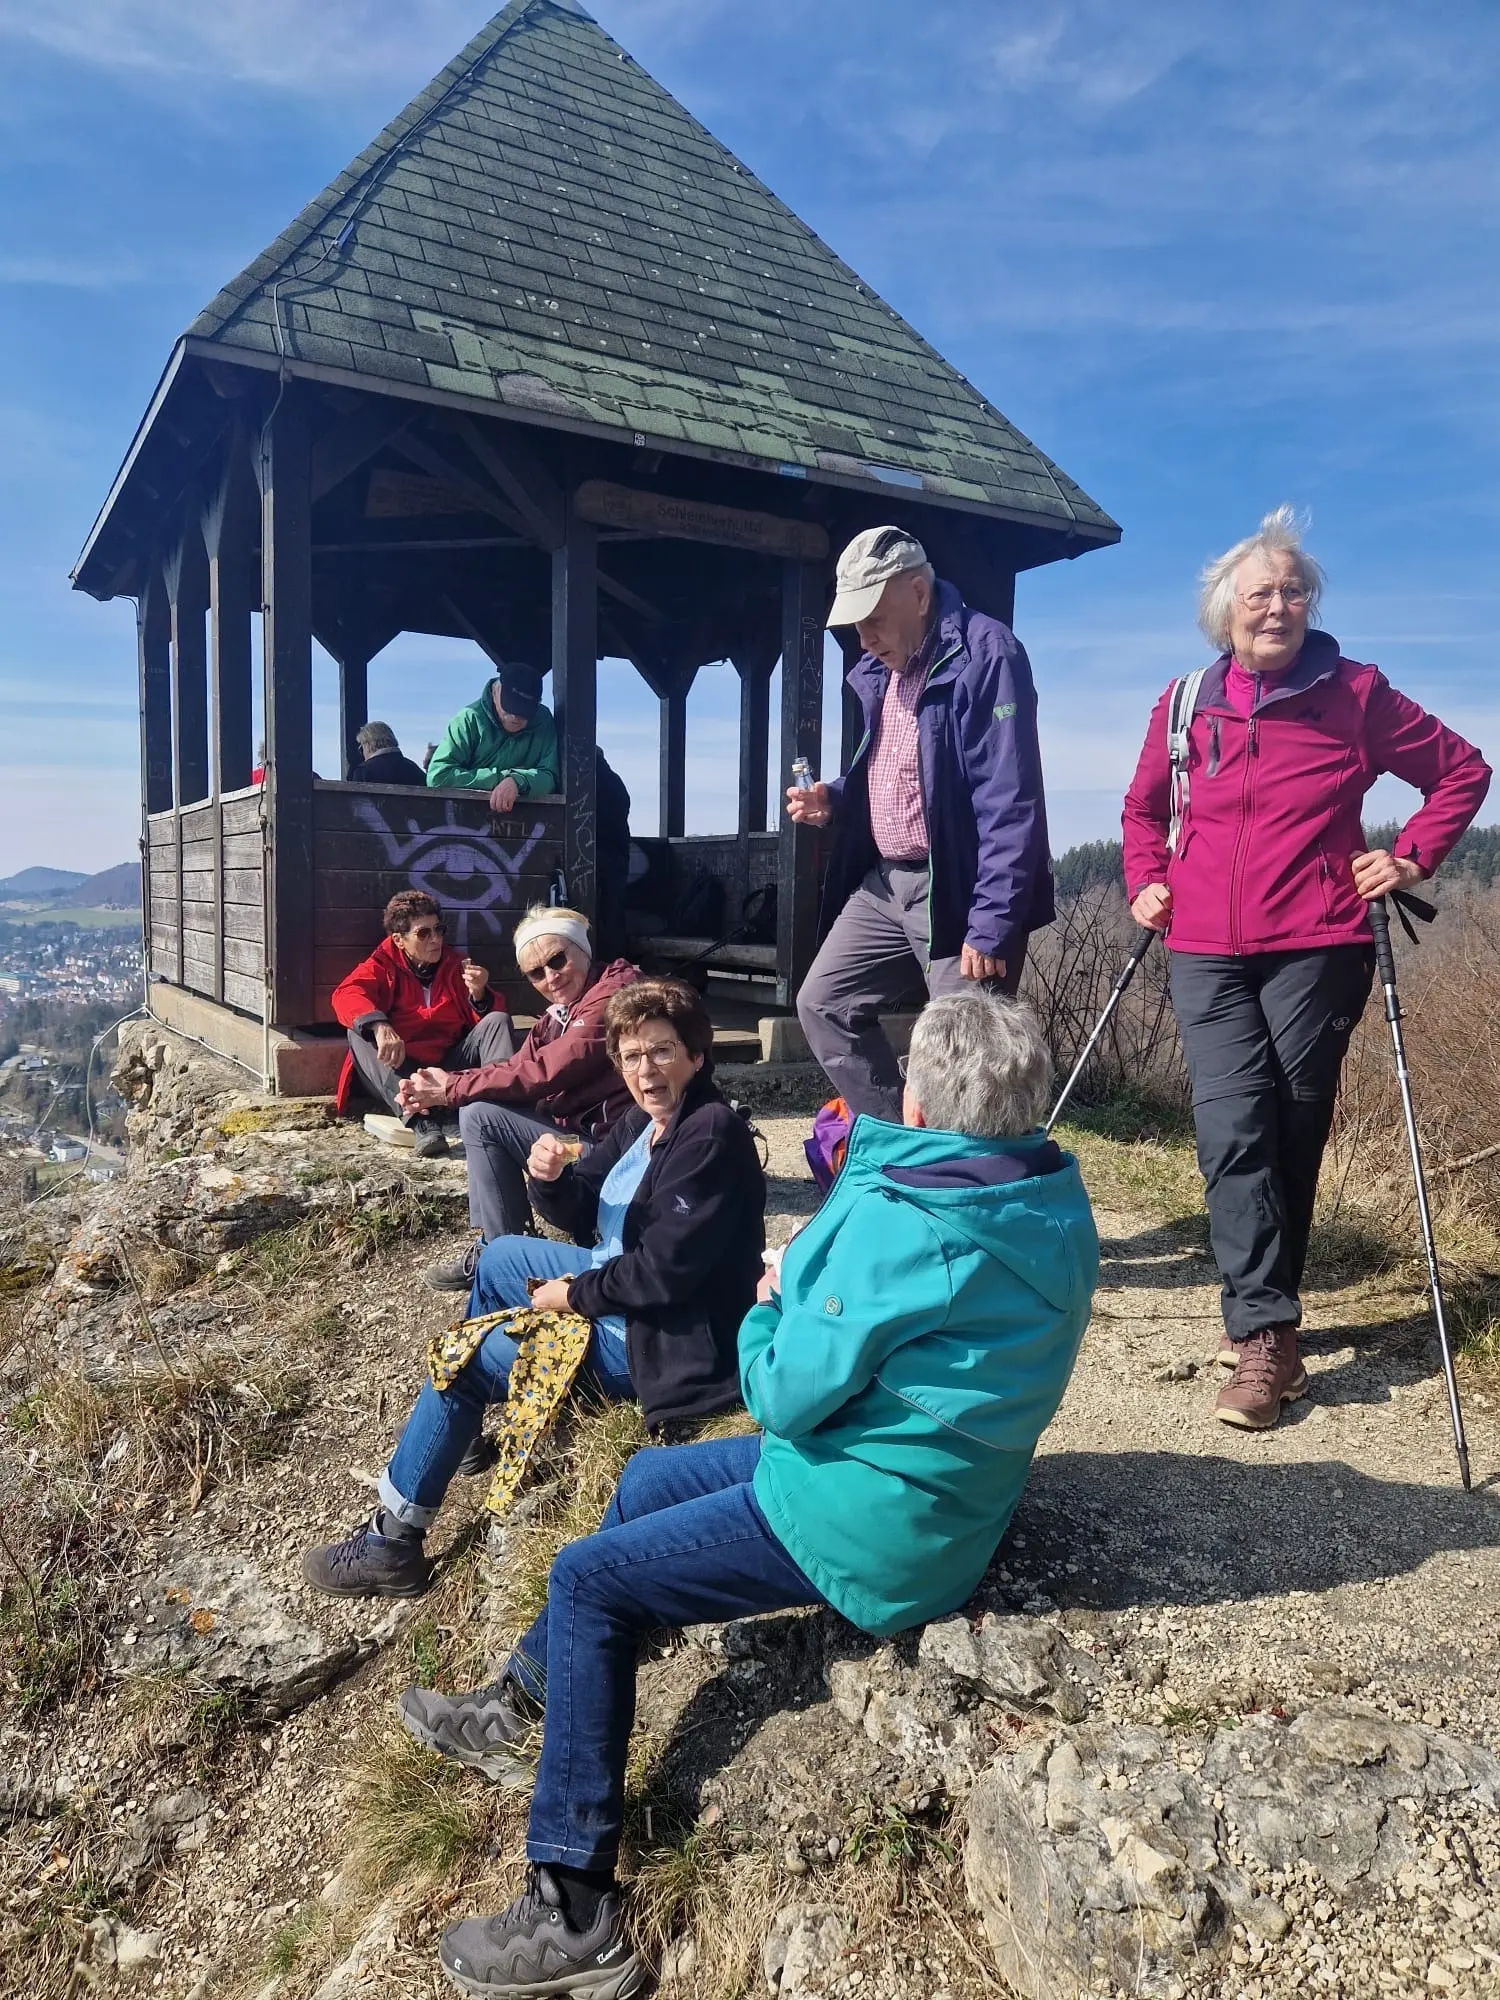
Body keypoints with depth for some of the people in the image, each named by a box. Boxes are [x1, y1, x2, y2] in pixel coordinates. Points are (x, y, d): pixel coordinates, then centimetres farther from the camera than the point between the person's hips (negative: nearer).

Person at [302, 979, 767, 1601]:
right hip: (618, 1290, 10)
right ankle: (467, 1423, 39)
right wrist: (550, 1177, -16)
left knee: (462, 1362, -5)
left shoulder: (712, 1135, -25)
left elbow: (663, 1269, -28)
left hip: (660, 1339, -10)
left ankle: (392, 1542, 11)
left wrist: (572, 1295, -14)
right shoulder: (644, 1120, 3)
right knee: (499, 1255, 23)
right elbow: (581, 1215, 7)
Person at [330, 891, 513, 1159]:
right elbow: (347, 995, -19)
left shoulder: (455, 965, 9)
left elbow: (484, 1020, 5)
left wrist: (479, 994, -18)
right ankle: (419, 1117, -44)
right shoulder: (384, 965, 1)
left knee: (498, 1019, -14)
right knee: (360, 1033, -26)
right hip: (400, 1069, -2)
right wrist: (379, 1027, -39)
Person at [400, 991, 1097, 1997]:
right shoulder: (1057, 1205, -3)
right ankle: (526, 1709, 38)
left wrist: (768, 1310, -1)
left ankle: (574, 1913, 12)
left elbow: (789, 1395, -20)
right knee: (645, 1480, 21)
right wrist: (828, 1260, 0)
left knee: (588, 1582, 1)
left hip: (868, 1526, -9)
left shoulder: (895, 1224, -29)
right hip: (949, 1489, 9)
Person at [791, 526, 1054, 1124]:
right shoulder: (876, 668, 11)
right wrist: (836, 800, 4)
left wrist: (990, 925, -23)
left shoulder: (986, 653, -16)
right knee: (823, 1005, 12)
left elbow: (1009, 805, -21)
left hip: (958, 890, -9)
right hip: (882, 882, 9)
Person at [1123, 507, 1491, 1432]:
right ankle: (1267, 1334, -6)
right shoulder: (1185, 706, 8)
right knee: (1233, 1130, -10)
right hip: (1207, 952, 2)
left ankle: (1258, 1318, 16)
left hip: (1317, 949, -1)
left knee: (1292, 1133, 2)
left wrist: (1411, 858, 1)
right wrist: (1146, 881, 9)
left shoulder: (1356, 693, 1)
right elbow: (1145, 808, 24)